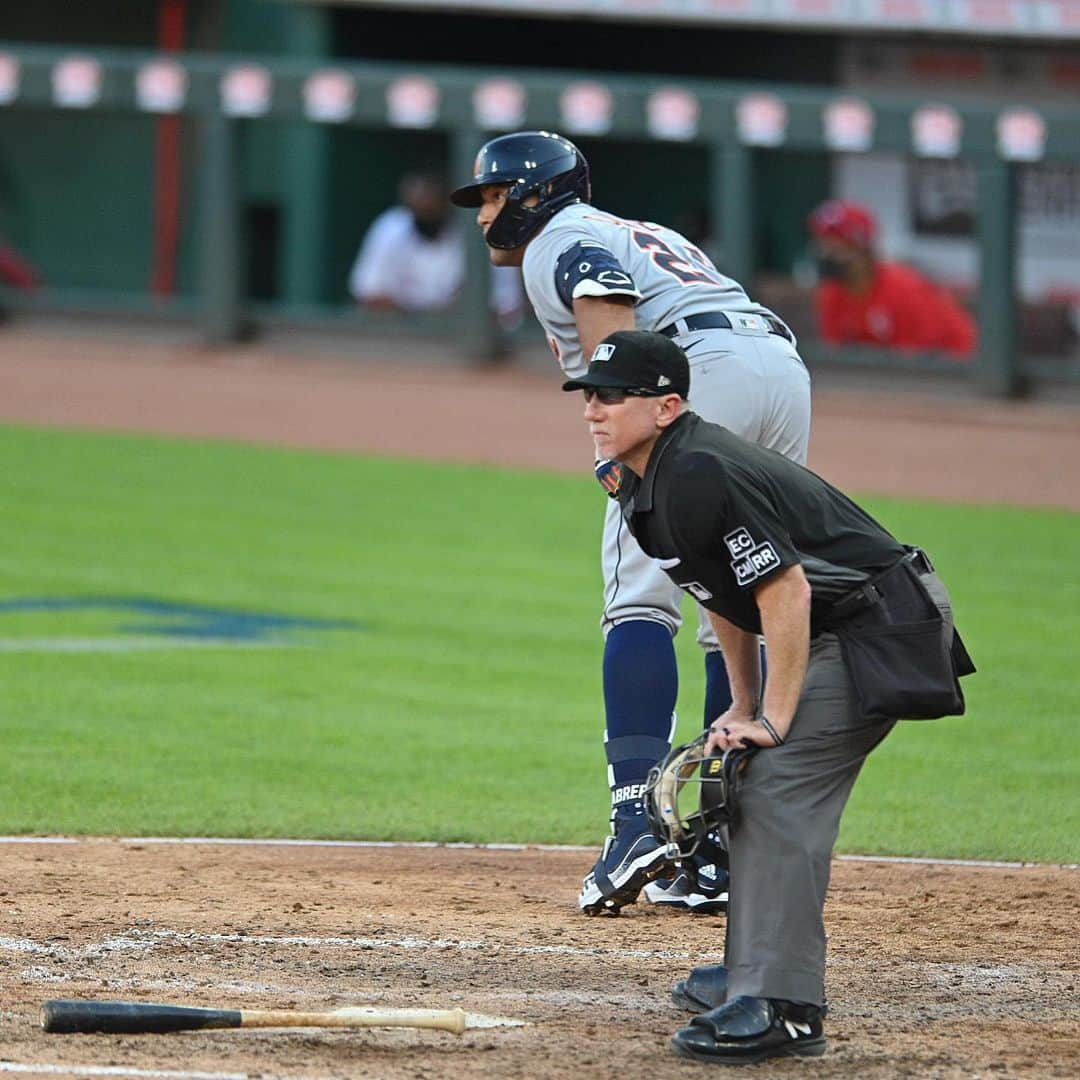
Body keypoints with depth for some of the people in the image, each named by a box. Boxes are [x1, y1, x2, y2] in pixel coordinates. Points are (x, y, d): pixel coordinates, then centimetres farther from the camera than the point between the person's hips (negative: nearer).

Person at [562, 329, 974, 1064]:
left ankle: (782, 1010, -20)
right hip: (839, 637, 11)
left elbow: (783, 590, -27)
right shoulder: (648, 482, 8)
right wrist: (743, 706, 19)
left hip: (878, 630, -11)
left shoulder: (701, 475, -25)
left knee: (779, 796, -17)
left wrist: (773, 720, -22)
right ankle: (753, 973, 33)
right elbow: (727, 589, 20)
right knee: (752, 788, 20)